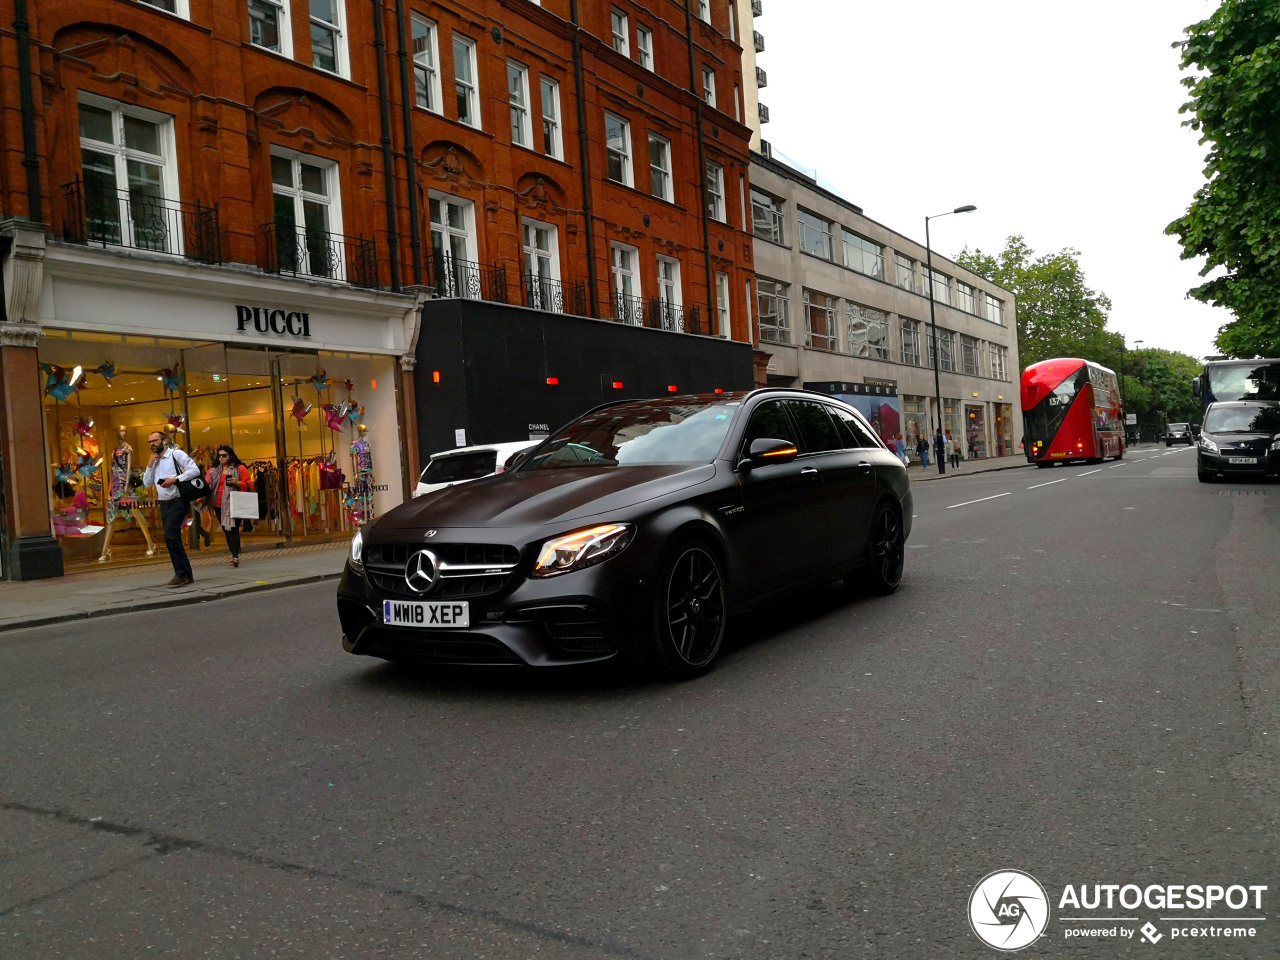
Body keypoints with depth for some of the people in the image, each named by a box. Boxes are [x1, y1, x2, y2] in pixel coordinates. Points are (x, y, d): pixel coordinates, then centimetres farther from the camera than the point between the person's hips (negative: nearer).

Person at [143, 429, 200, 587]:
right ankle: (187, 575, 14)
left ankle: (181, 574, -13)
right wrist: (150, 465, 1)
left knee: (170, 536, -18)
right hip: (164, 504, 8)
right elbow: (147, 483, 12)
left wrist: (175, 479, -21)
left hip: (177, 501, -8)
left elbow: (195, 470, -14)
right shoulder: (154, 461, 16)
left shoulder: (176, 454, -4)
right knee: (174, 540, 8)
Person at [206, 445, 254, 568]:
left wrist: (236, 482, -16)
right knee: (226, 531, 6)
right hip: (219, 506, 5)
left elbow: (249, 486, 1)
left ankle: (235, 556, -21)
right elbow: (207, 487, 12)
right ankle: (234, 555, 12)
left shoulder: (240, 469, 4)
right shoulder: (213, 471, 16)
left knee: (233, 530, -14)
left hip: (234, 505, -5)